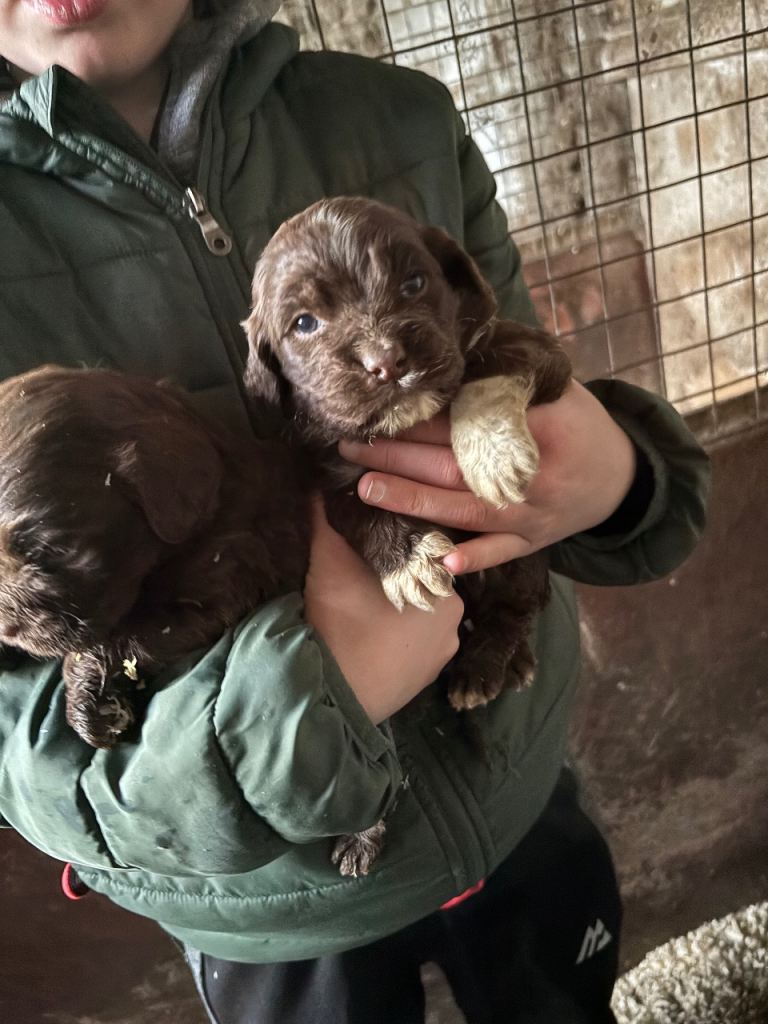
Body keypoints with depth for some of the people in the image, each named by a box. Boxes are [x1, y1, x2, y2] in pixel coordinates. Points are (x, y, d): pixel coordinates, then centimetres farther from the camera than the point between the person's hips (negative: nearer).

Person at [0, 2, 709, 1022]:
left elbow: (529, 423, -3)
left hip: (526, 790, 4)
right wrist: (317, 690, -37)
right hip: (272, 916, -2)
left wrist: (613, 479, -27)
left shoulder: (399, 123, -12)